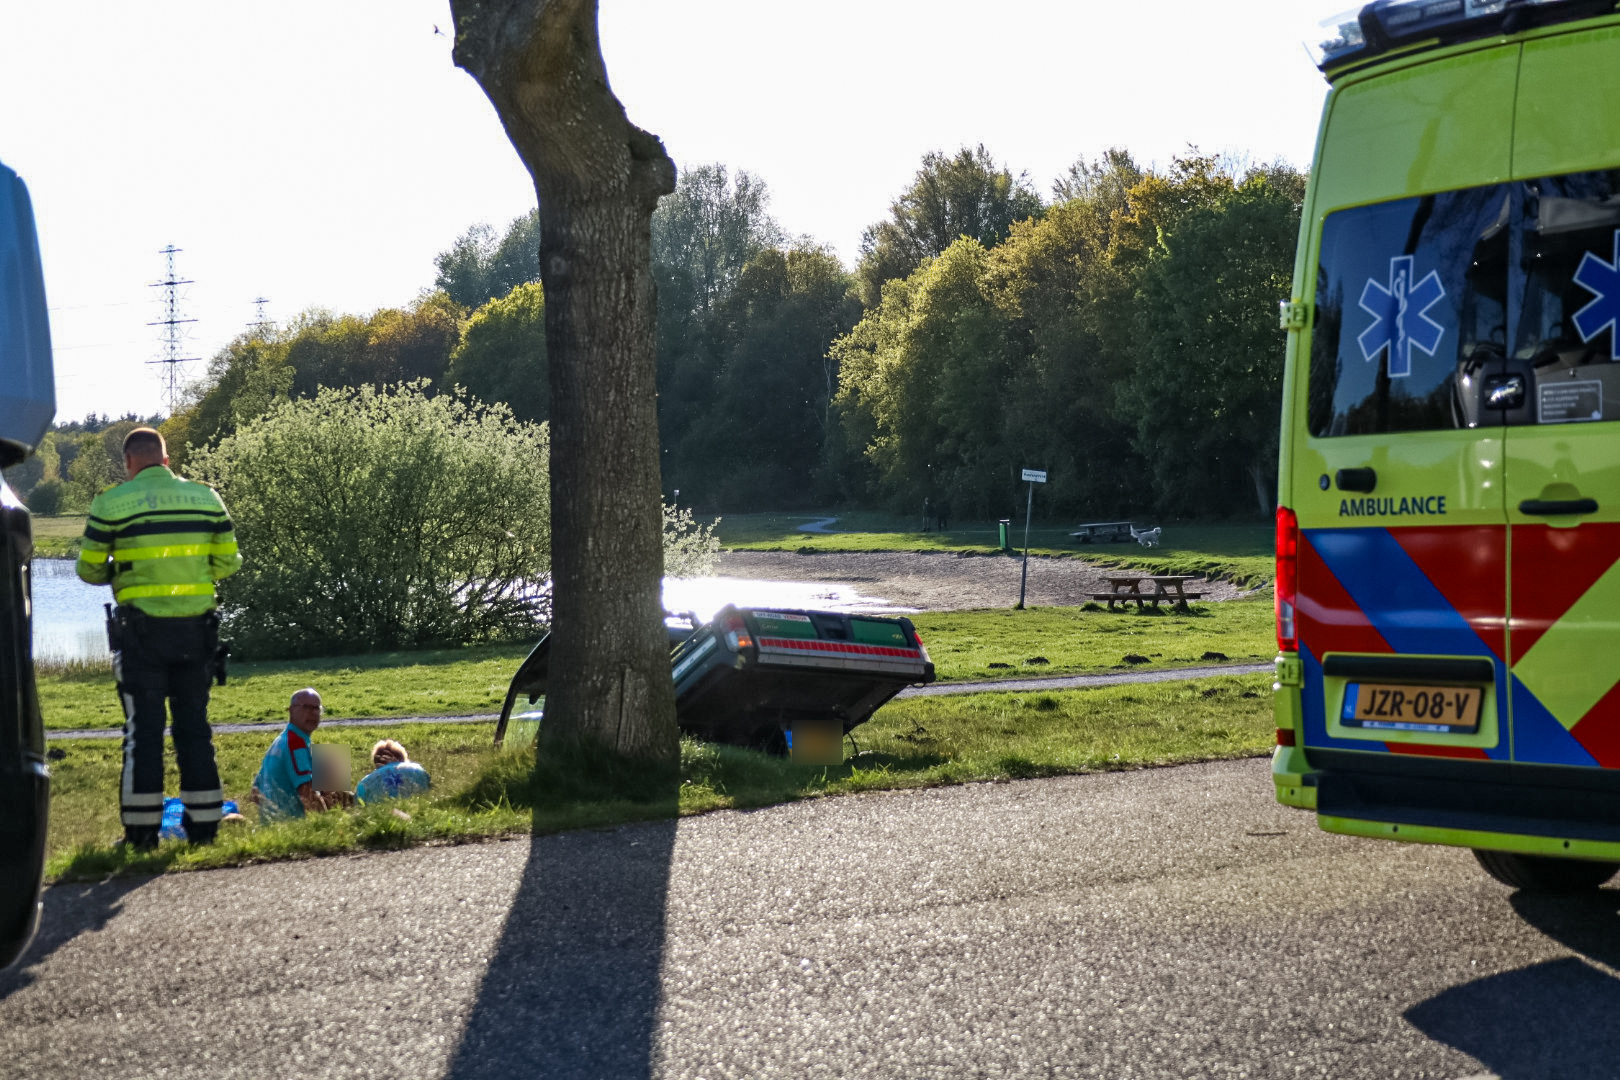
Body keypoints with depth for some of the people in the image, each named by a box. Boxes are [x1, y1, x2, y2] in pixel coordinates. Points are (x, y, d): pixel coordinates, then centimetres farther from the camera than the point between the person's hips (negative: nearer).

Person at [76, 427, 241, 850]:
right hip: (196, 629, 3)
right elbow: (228, 562, 8)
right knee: (194, 724, 11)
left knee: (144, 728, 3)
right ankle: (203, 824, 12)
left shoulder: (113, 502, -4)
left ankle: (142, 831, 3)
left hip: (142, 629, -3)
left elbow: (89, 569, 1)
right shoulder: (206, 497, 6)